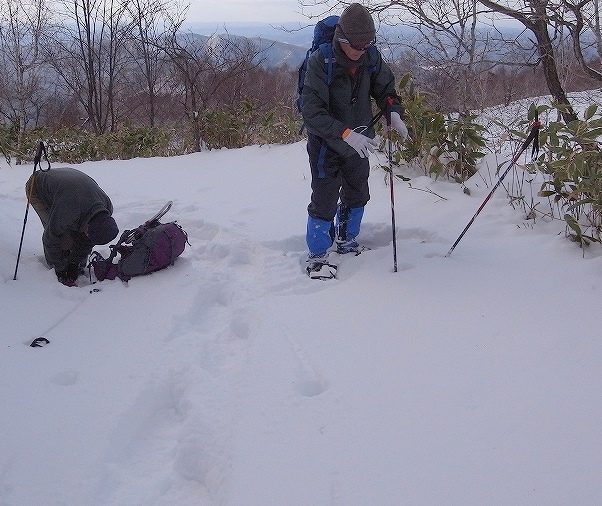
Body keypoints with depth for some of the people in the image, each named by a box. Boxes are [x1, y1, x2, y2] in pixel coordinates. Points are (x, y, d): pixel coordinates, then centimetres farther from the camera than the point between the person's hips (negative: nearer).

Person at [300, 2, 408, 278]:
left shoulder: (371, 57, -11)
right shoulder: (320, 62, -27)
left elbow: (385, 88, 5)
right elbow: (312, 111, -30)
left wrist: (394, 113, -15)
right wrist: (345, 134, -40)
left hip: (359, 142, 6)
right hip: (326, 144, -6)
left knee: (357, 195, 20)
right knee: (325, 201, -5)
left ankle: (346, 241, 43)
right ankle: (317, 257, 11)